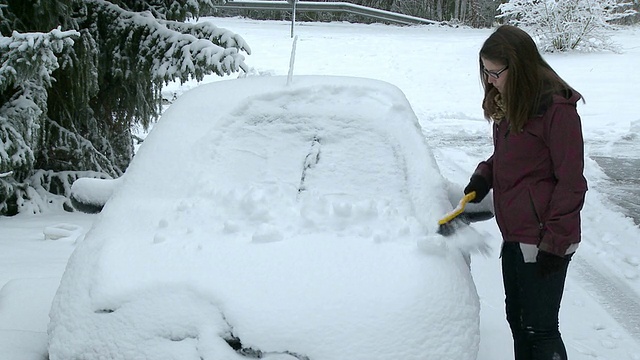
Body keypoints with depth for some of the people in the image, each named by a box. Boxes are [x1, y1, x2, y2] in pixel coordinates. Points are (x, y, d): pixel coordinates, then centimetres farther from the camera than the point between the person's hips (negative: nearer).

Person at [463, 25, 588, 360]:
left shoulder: (557, 108, -18)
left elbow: (571, 182, -17)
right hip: (514, 235, 9)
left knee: (539, 328, -1)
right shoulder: (510, 103, 9)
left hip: (544, 241, -9)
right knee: (517, 318, 19)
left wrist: (555, 241, -18)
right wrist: (484, 176, 3)